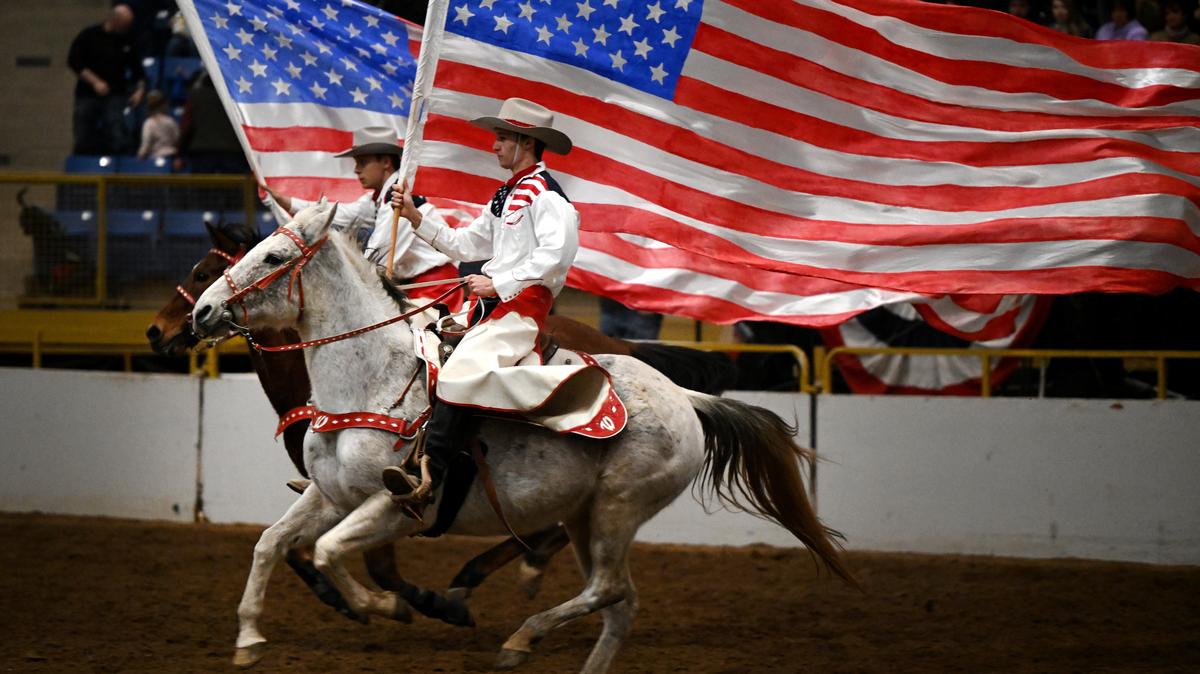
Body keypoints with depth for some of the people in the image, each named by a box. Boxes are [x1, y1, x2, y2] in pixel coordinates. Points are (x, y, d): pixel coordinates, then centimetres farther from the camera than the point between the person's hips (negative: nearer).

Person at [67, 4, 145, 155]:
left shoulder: (127, 41, 7)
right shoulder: (89, 36, 0)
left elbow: (137, 69, 15)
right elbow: (73, 61, -5)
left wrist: (139, 88, -4)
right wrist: (94, 81, -14)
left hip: (115, 95, 1)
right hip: (87, 95, -1)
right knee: (83, 143, 2)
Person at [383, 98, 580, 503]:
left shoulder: (545, 193, -8)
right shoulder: (506, 196, 24)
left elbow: (556, 252, -21)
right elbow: (466, 245, 26)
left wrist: (498, 284, -21)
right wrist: (417, 218, 17)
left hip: (523, 303, -11)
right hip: (491, 303, 11)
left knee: (460, 372, -29)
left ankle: (428, 479, -37)